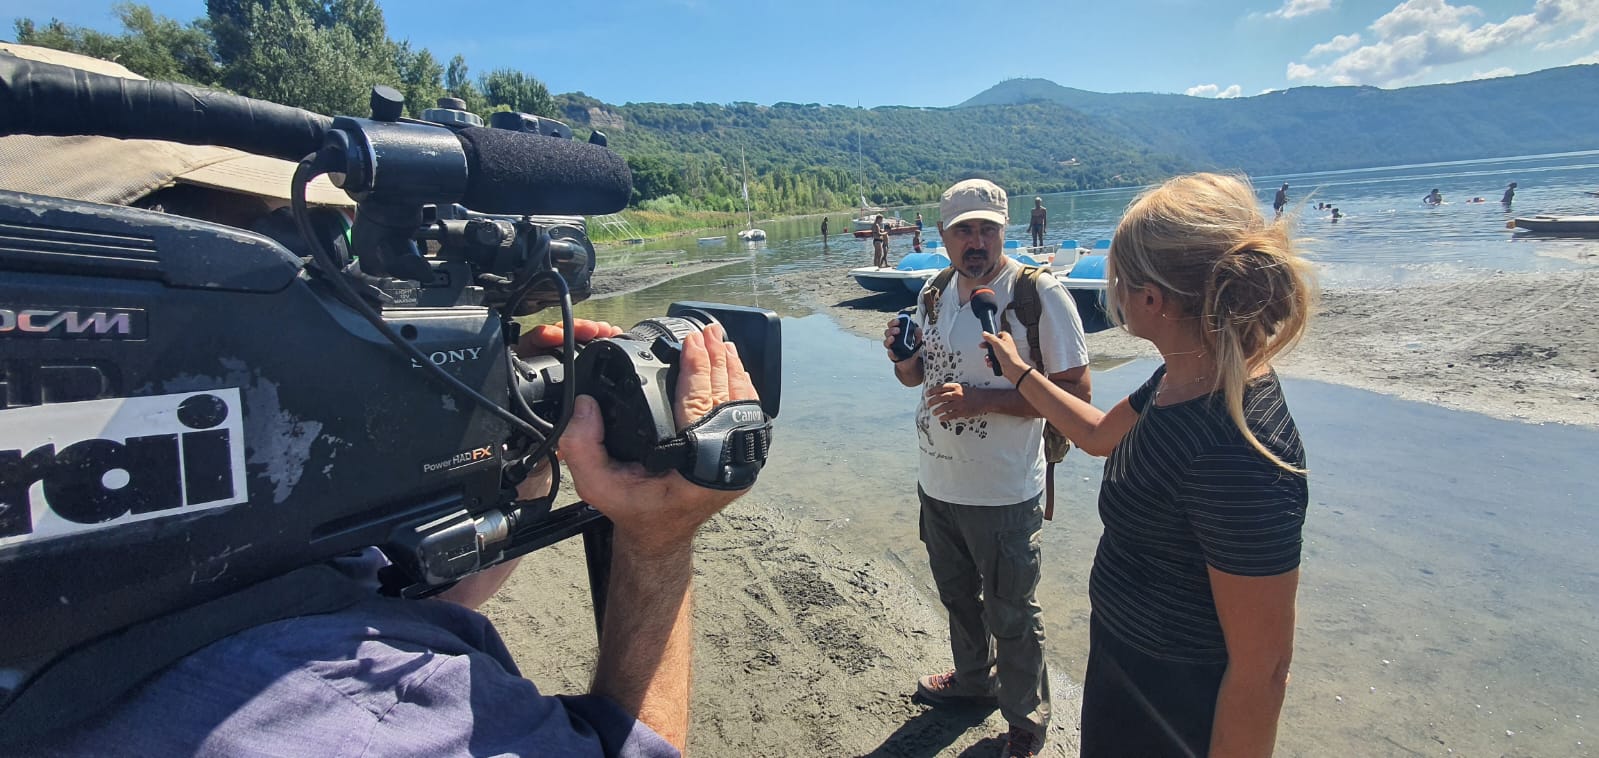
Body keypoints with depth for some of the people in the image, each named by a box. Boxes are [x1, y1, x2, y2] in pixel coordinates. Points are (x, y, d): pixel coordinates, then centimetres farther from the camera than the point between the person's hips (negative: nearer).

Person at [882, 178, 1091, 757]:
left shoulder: (1039, 293, -18)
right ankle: (973, 678, 52)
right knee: (957, 595, 26)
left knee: (1011, 615, 12)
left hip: (1002, 493, -6)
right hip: (936, 482, 7)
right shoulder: (935, 293, 3)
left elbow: (1076, 390, -19)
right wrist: (902, 355, -9)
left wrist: (983, 399, -28)